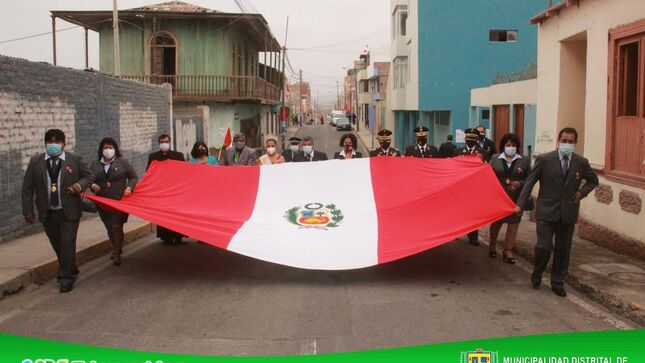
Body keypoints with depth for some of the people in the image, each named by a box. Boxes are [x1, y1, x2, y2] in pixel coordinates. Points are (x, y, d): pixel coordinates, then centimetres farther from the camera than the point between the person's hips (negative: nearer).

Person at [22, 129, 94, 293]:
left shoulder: (75, 160, -4)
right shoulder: (35, 162, 0)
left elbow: (89, 176, 7)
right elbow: (27, 188, 4)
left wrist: (80, 185, -14)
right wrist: (28, 211, 0)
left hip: (69, 212, -2)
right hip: (47, 213, 3)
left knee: (67, 245, -5)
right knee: (58, 246, 13)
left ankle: (66, 278, 7)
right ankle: (71, 271, 33)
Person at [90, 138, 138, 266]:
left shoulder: (122, 162, -1)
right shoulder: (95, 164, 7)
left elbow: (134, 177, 3)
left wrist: (129, 188, -13)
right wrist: (93, 185, -6)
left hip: (120, 201, -4)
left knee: (117, 227, -8)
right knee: (109, 228, 13)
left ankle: (117, 254, 1)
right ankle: (116, 248, 34)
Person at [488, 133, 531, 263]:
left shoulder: (524, 160, 0)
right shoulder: (495, 158, 2)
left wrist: (520, 183, -17)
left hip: (516, 198, 0)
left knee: (513, 224, 2)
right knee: (496, 223, 12)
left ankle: (508, 251, 11)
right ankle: (492, 246, 31)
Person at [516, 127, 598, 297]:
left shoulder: (581, 162, 2)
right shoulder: (544, 159, -6)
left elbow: (593, 180, 18)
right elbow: (530, 182, -4)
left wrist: (582, 192, 0)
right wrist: (521, 204, -9)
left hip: (568, 213, 3)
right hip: (546, 212, -3)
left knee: (563, 250, 9)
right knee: (544, 247, -7)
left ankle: (557, 283, 24)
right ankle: (537, 274, 21)